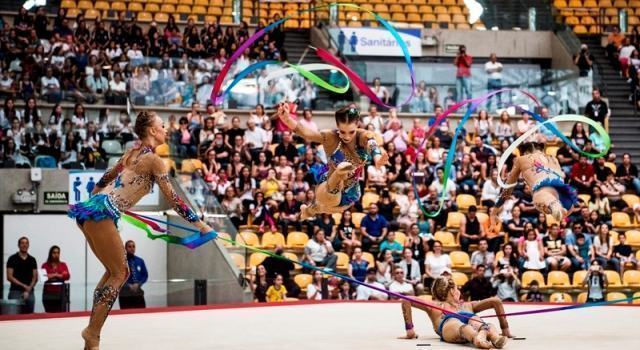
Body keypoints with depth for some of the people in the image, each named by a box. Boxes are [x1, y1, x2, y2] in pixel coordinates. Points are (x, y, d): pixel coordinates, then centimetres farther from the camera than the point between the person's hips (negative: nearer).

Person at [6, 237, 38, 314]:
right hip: (16, 292, -4)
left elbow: (35, 277, 9)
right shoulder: (12, 259, 1)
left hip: (29, 293, 4)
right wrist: (24, 286, -12)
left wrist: (29, 289, -7)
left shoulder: (32, 260, 12)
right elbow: (9, 277, -5)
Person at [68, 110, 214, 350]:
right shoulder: (153, 159, -6)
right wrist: (200, 224, -1)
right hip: (101, 214, -9)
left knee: (114, 271, 16)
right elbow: (173, 198, -6)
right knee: (119, 273, 0)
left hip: (89, 211, 9)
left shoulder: (133, 153, 18)